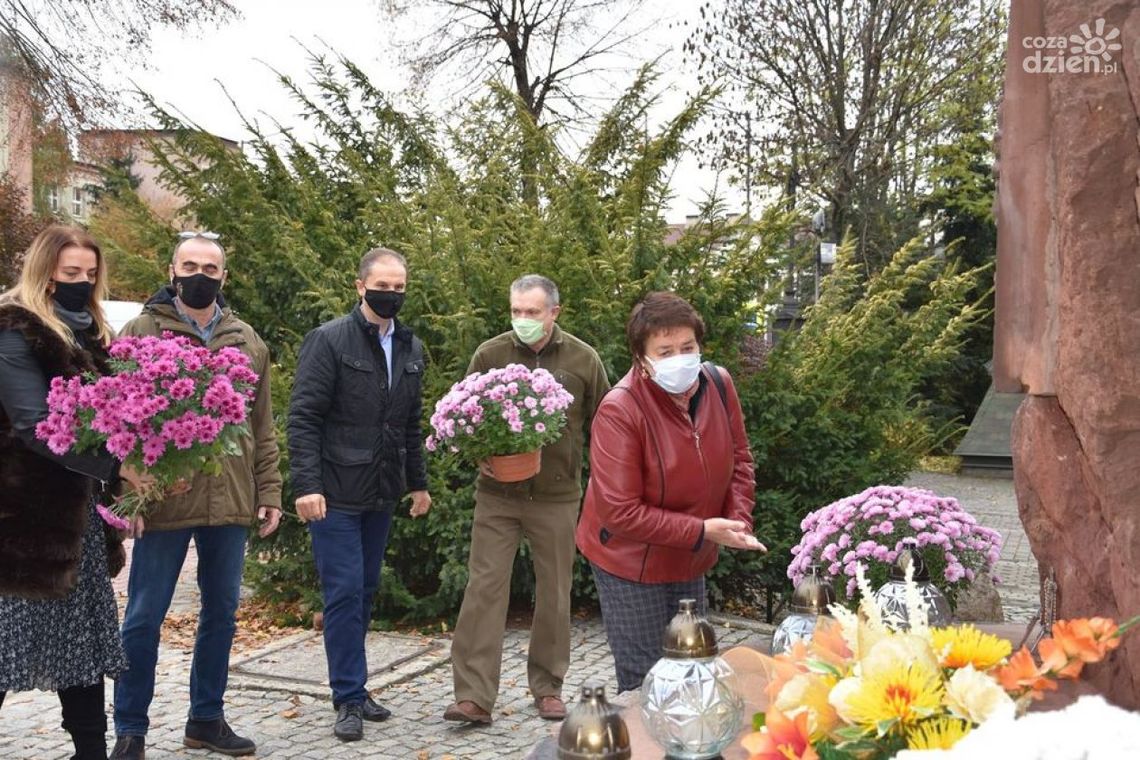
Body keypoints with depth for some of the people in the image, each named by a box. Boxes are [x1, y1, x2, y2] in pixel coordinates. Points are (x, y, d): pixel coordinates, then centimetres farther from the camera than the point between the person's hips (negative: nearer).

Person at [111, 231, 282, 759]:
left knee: (221, 613, 12)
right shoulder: (142, 332, 0)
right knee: (144, 617, 3)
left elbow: (262, 427, 13)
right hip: (163, 502, -4)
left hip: (231, 504, 4)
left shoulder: (248, 342, 11)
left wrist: (268, 492, 8)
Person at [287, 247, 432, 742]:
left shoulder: (411, 348, 10)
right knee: (344, 593, -4)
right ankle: (349, 698, 5)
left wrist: (418, 482, 16)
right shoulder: (329, 340, -8)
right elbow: (303, 417, -12)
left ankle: (353, 687, 21)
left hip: (382, 495, 6)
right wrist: (306, 485, -19)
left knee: (365, 592, 12)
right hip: (336, 494, -6)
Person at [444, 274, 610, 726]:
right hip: (497, 494, 0)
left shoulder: (583, 360, 1)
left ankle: (547, 687, 24)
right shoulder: (490, 354, 0)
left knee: (554, 592, 9)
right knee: (484, 587, -4)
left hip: (558, 496, 0)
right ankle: (474, 697, -1)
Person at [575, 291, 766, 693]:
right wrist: (703, 531, -25)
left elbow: (738, 461, 6)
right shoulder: (619, 410, -27)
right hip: (631, 562, -6)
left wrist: (738, 521, -10)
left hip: (691, 561, 6)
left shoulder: (718, 384, -8)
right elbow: (620, 513, -27)